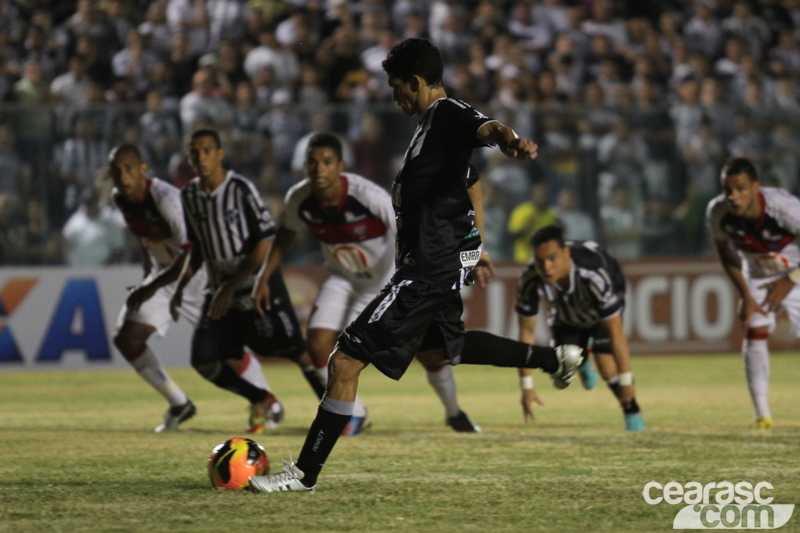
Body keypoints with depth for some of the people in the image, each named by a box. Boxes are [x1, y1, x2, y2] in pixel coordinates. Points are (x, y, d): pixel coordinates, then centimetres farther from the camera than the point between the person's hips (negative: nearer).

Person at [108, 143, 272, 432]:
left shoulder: (165, 198, -31)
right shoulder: (120, 198, -6)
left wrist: (153, 286, -35)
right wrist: (148, 272, 13)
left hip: (200, 274, -7)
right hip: (164, 273, 7)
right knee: (126, 338, -7)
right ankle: (179, 405, 6)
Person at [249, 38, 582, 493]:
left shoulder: (448, 115, -15)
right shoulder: (437, 121, 17)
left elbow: (485, 128, -38)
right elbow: (471, 185, 30)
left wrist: (510, 141, -61)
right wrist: (475, 246, 39)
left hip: (428, 269, -11)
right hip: (446, 261, 11)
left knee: (345, 364, -10)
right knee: (436, 351, 35)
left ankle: (305, 473, -5)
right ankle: (553, 358, 41)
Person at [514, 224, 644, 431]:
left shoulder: (595, 276, -47)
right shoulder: (529, 282, -37)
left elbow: (615, 331, -37)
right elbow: (526, 333, -24)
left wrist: (626, 382, -31)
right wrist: (526, 386, -21)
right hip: (566, 309, 3)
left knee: (606, 365, -18)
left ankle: (633, 414, 8)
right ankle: (585, 359, 34)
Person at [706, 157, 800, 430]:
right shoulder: (717, 212, -26)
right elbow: (725, 253, -5)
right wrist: (745, 295, -5)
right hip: (757, 274, 3)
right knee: (755, 331, -11)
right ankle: (762, 414, -8)